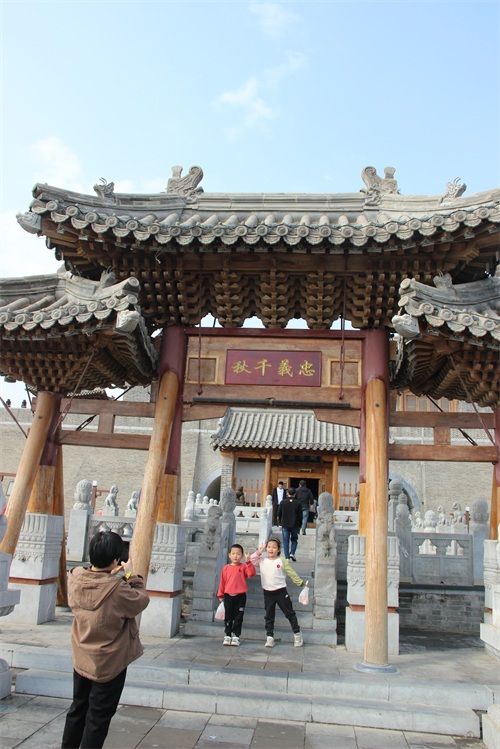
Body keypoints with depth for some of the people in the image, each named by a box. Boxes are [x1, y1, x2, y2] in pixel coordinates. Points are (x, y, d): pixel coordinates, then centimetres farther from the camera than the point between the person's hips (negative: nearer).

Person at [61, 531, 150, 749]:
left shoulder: (75, 576, -15)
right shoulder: (117, 589, -31)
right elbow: (141, 601, -14)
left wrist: (111, 575, -7)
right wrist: (132, 575, -5)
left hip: (81, 659, 6)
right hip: (109, 663, -6)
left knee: (78, 708, 25)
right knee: (98, 716, 11)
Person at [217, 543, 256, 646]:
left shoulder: (244, 567, -2)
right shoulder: (226, 568, 3)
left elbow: (252, 573, -20)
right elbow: (222, 582, 7)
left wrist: (248, 562, -28)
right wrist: (220, 595, 9)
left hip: (240, 596, -2)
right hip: (228, 596, 2)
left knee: (238, 618, 4)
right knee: (228, 617, 10)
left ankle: (236, 636, 13)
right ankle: (227, 636, 20)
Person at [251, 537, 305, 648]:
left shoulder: (282, 561, -6)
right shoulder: (262, 561, 2)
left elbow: (292, 573, -2)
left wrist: (301, 583, -3)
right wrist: (259, 552, -5)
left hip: (281, 592, -2)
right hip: (267, 593, 3)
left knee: (289, 613, 7)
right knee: (269, 616, 9)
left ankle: (297, 634, 22)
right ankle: (269, 637, 18)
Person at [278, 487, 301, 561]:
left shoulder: (283, 502, -5)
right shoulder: (297, 503, -6)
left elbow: (279, 514, 2)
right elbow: (300, 515, -1)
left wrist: (280, 522, 17)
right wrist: (299, 525, 10)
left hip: (285, 524, 0)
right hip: (295, 525, 0)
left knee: (286, 541, 7)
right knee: (294, 539, 16)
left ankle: (287, 557, 4)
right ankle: (292, 553, -1)